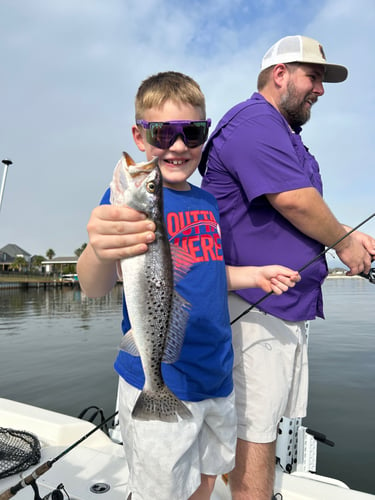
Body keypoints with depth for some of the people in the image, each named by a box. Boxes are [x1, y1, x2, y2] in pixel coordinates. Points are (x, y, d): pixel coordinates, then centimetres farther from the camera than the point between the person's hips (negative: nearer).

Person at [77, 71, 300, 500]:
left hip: (216, 372, 7)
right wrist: (101, 253, -49)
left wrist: (254, 274, 3)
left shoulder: (207, 202, 7)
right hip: (157, 382, -6)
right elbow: (94, 288, -27)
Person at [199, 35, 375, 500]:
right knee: (254, 427, 2)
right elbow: (296, 201, -21)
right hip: (256, 304, -11)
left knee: (262, 423, 20)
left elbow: (303, 211, 27)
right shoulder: (254, 122, -11)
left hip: (288, 303, 11)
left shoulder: (281, 132, 23)